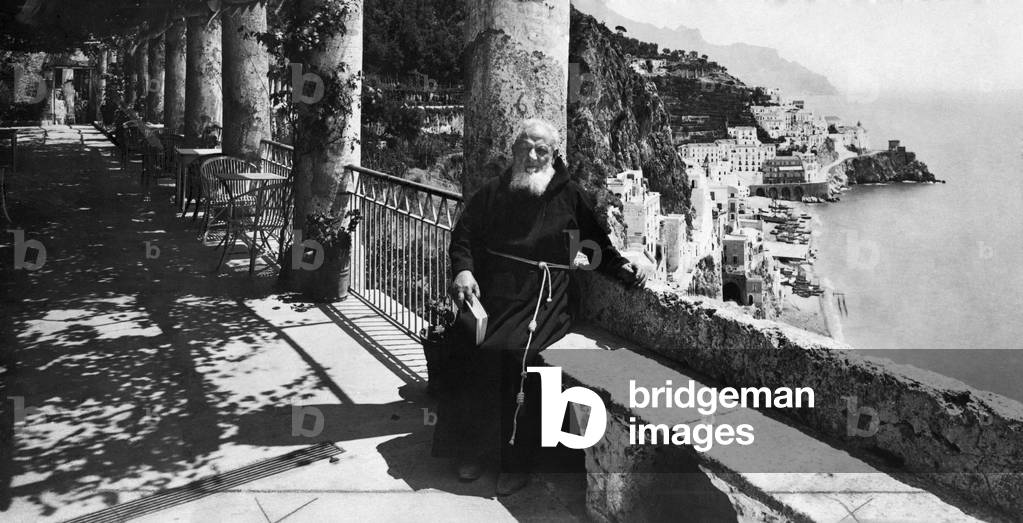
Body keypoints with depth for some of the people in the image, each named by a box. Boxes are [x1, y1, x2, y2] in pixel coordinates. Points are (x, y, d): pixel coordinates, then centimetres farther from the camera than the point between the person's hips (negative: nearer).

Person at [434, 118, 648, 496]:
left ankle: (516, 462, -13)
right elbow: (463, 234, 13)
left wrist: (622, 268, -3)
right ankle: (470, 449, -5)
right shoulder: (494, 192, 16)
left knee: (518, 353, -27)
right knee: (467, 347, -23)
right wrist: (463, 270, -6)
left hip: (546, 295, -2)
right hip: (495, 290, 2)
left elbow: (598, 245, 15)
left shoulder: (570, 196, 12)